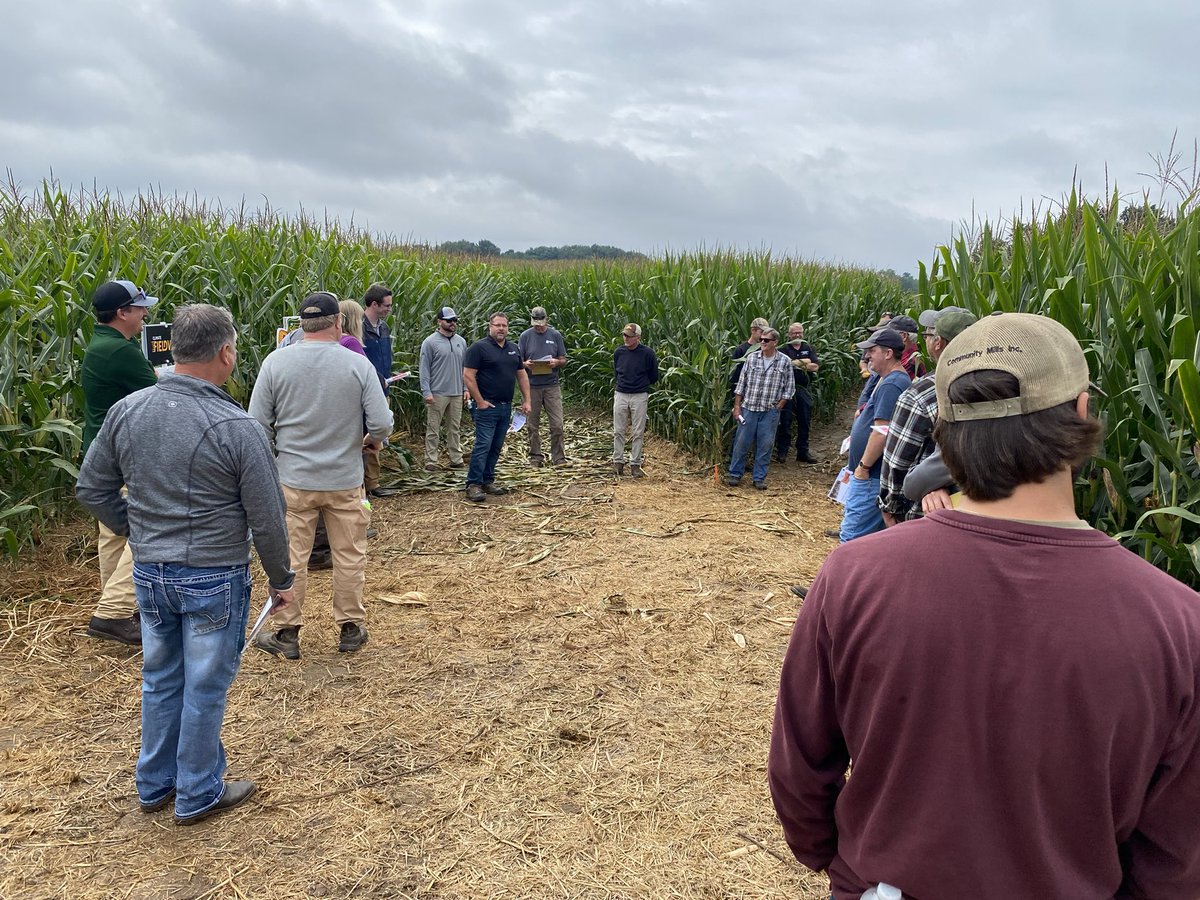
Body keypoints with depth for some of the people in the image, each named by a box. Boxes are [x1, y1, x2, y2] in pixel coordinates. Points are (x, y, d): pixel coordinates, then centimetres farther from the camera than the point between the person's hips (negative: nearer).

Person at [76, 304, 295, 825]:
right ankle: (198, 795, 28)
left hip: (149, 573, 6)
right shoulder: (236, 428, -20)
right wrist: (281, 579, 0)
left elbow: (92, 488, 8)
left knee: (160, 680, 21)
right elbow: (267, 519, -14)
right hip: (214, 578, -5)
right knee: (204, 688, 11)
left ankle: (155, 785, 38)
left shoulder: (126, 411, -3)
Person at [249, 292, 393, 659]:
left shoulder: (276, 362, -8)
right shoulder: (358, 364, -10)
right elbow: (382, 424, -11)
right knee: (349, 557, 13)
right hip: (345, 479, 0)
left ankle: (285, 632, 22)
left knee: (290, 557, 11)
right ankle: (351, 628, 26)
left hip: (294, 478, 0)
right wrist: (373, 440, 11)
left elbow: (258, 424, -5)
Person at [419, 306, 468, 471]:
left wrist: (466, 388, 7)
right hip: (437, 394, -5)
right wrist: (426, 392, -12)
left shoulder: (461, 341, 9)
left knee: (454, 428, 11)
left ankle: (456, 459, 18)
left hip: (457, 393, 5)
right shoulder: (430, 342, -6)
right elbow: (424, 369, -7)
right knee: (433, 429, 1)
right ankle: (430, 461, 7)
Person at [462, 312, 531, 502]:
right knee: (483, 445, -10)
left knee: (496, 447, 11)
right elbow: (468, 376, -12)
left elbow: (522, 375, 19)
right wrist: (480, 401, -15)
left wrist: (526, 400, 12)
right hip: (487, 406, -7)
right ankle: (473, 485, -6)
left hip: (506, 406, 7)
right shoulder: (479, 347, -8)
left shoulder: (513, 348, 14)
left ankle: (488, 481, 20)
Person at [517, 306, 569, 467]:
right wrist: (525, 364, -17)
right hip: (532, 386, 0)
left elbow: (564, 360, 9)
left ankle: (558, 458, 5)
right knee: (533, 425, 6)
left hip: (552, 385, 0)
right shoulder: (525, 336, 4)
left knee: (557, 424, -5)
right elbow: (518, 361, 6)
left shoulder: (555, 335, 6)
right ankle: (535, 457, 17)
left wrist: (556, 362, -13)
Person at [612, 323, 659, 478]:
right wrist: (625, 383, 11)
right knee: (618, 431, 5)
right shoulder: (618, 352, 0)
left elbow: (654, 376, 3)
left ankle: (635, 464, 9)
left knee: (638, 433, 2)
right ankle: (618, 462, 15)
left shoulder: (647, 353, -9)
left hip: (640, 397, -3)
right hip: (620, 395, 3)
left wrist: (641, 384, 9)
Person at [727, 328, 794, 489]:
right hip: (749, 408, 1)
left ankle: (759, 478, 15)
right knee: (741, 442, 4)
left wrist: (778, 406, -3)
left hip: (770, 411, 0)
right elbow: (741, 384, 5)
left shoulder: (785, 362, -1)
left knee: (765, 445, 4)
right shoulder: (751, 359, 1)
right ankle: (735, 474, 16)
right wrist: (737, 406, 1)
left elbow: (789, 387, 3)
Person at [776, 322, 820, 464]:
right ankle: (781, 452, 7)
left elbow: (816, 366, 0)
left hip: (803, 390, 4)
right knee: (785, 422, -2)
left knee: (804, 422, 9)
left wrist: (795, 363, -12)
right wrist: (804, 362, -11)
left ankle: (803, 452, 19)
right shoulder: (783, 349, 0)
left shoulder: (808, 348, 12)